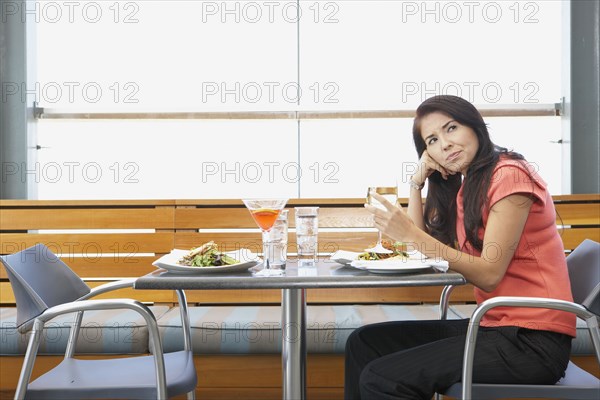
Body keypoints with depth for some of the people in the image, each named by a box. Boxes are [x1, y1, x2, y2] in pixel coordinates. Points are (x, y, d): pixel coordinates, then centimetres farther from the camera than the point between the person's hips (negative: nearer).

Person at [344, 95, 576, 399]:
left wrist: (410, 234, -22)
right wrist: (416, 183, 4)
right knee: (363, 343, 4)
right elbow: (422, 251, 9)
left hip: (532, 340, -8)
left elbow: (489, 275, -18)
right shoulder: (461, 186, 14)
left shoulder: (509, 175, -12)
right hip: (492, 327, 8)